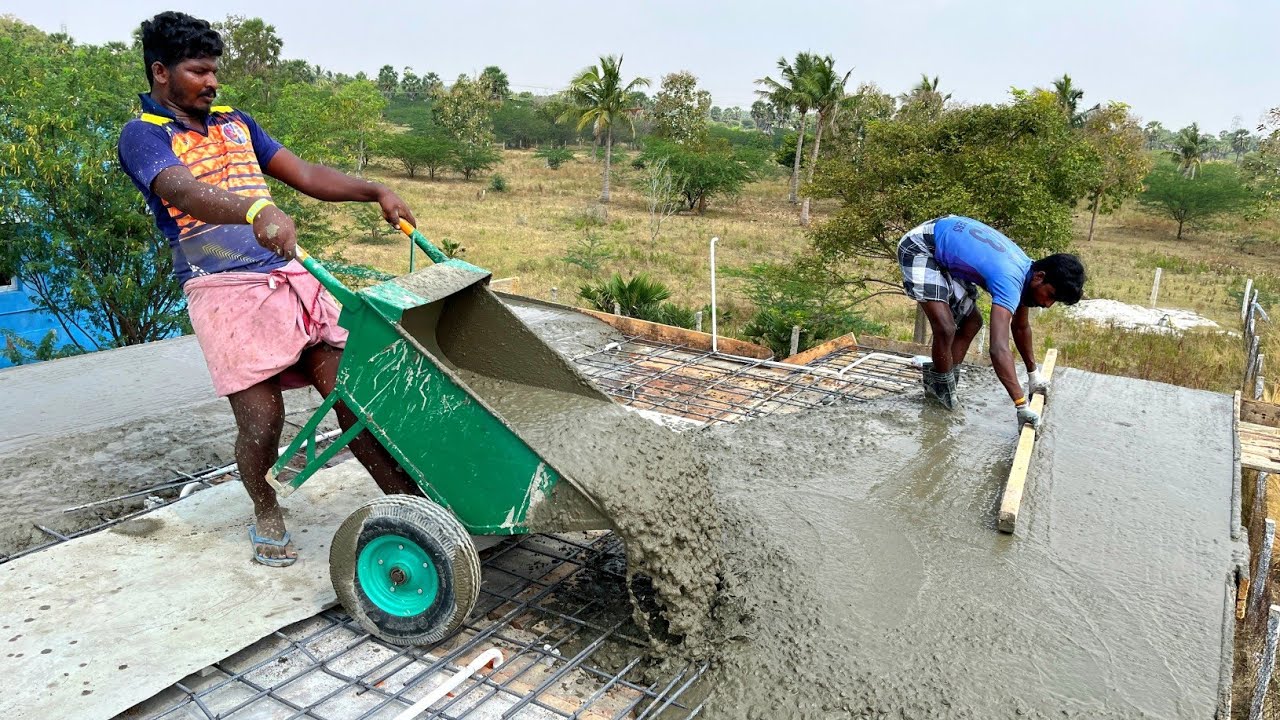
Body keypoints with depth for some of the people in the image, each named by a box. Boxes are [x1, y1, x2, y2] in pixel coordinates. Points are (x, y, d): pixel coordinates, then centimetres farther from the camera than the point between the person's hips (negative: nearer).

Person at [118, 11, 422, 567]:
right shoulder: (143, 135, 0)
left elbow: (305, 175, 18)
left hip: (291, 274, 5)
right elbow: (185, 192, -22)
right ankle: (265, 511, 21)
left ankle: (406, 499, 1)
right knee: (261, 420, -8)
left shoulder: (234, 122, 21)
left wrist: (376, 193, 4)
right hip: (224, 289, -5)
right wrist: (257, 212, -42)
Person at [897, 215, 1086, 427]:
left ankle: (939, 384, 22)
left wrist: (1034, 374, 25)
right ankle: (943, 390, 4)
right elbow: (999, 349, -42)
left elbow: (1020, 327, 18)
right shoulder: (1010, 280, -31)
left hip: (945, 253, 10)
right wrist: (1022, 404, -41)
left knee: (972, 322, 13)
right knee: (946, 329, -20)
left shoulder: (1025, 270, -1)